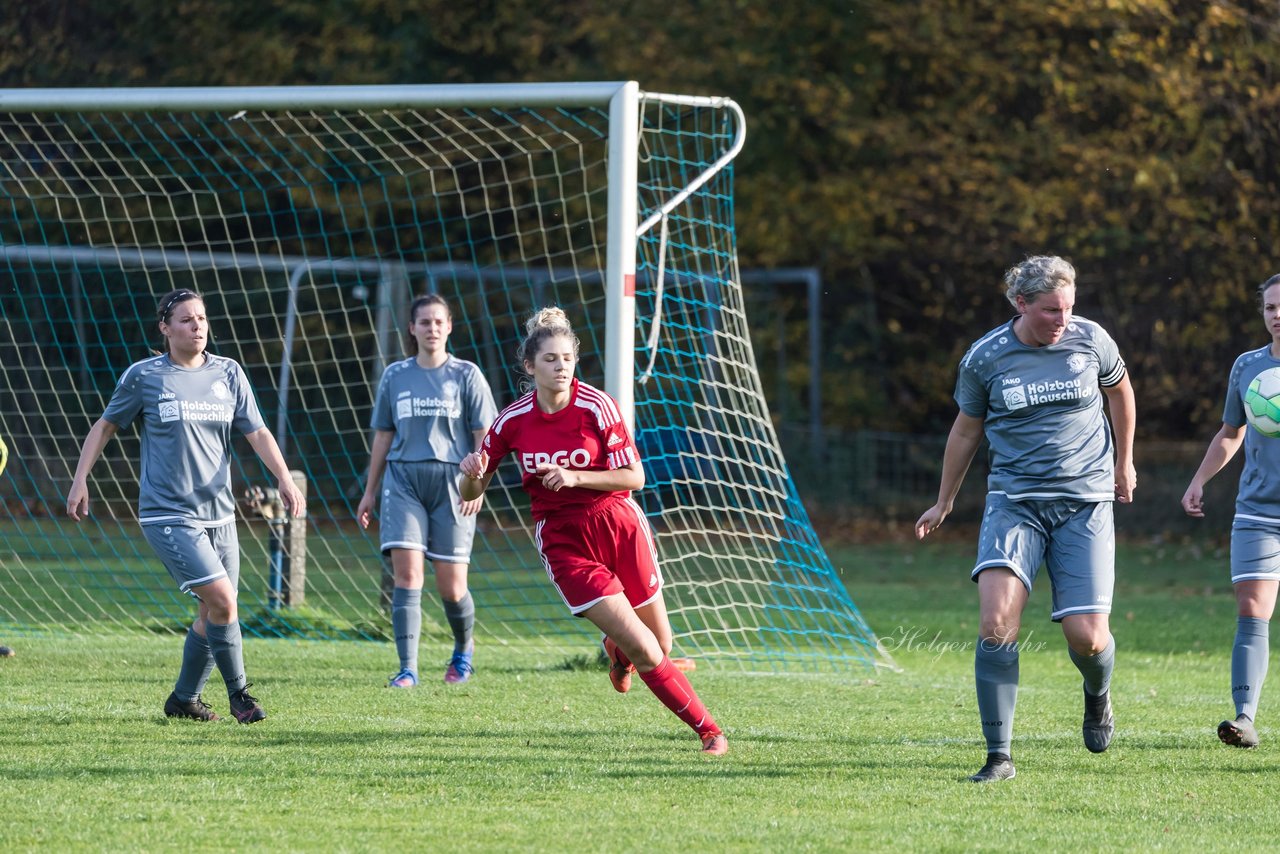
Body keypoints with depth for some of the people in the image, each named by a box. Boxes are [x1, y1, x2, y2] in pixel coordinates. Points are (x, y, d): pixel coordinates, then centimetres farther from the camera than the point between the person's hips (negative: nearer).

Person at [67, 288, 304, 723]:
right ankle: (238, 694, -3)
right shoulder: (143, 376, -4)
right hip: (168, 515, -5)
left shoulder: (228, 374, 6)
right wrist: (80, 479, 3)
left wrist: (285, 479, -7)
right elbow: (105, 426, 8)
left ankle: (183, 699, 27)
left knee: (214, 614, 8)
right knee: (222, 601, -18)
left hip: (218, 513, 5)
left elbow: (257, 433, 7)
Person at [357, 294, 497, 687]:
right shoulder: (395, 376, 10)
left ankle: (463, 650, 30)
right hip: (403, 481, 2)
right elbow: (383, 435, 17)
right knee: (407, 573, -13)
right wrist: (370, 492, 17)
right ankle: (407, 669, -13)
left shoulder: (465, 375, 3)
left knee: (451, 587, 0)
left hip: (451, 483, -2)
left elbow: (485, 435, 1)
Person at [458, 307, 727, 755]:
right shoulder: (512, 421, -6)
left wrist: (574, 478, -25)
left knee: (660, 643, 8)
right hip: (564, 543, -1)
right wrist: (472, 474, -22)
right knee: (645, 651, -12)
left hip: (618, 526, 1)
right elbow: (472, 492, 2)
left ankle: (617, 650, 45)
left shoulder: (597, 406, -12)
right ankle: (707, 729, 3)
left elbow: (634, 476, -12)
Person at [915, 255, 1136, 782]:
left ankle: (1097, 696, 31)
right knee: (997, 620, -21)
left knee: (1087, 637, -7)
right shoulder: (984, 358, -3)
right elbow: (968, 427, 14)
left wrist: (1124, 463, 29)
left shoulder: (1091, 341, -2)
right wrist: (944, 502, 23)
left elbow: (1120, 391, 20)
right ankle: (999, 755, -13)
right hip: (1013, 501, 0)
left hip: (1085, 502, 0)